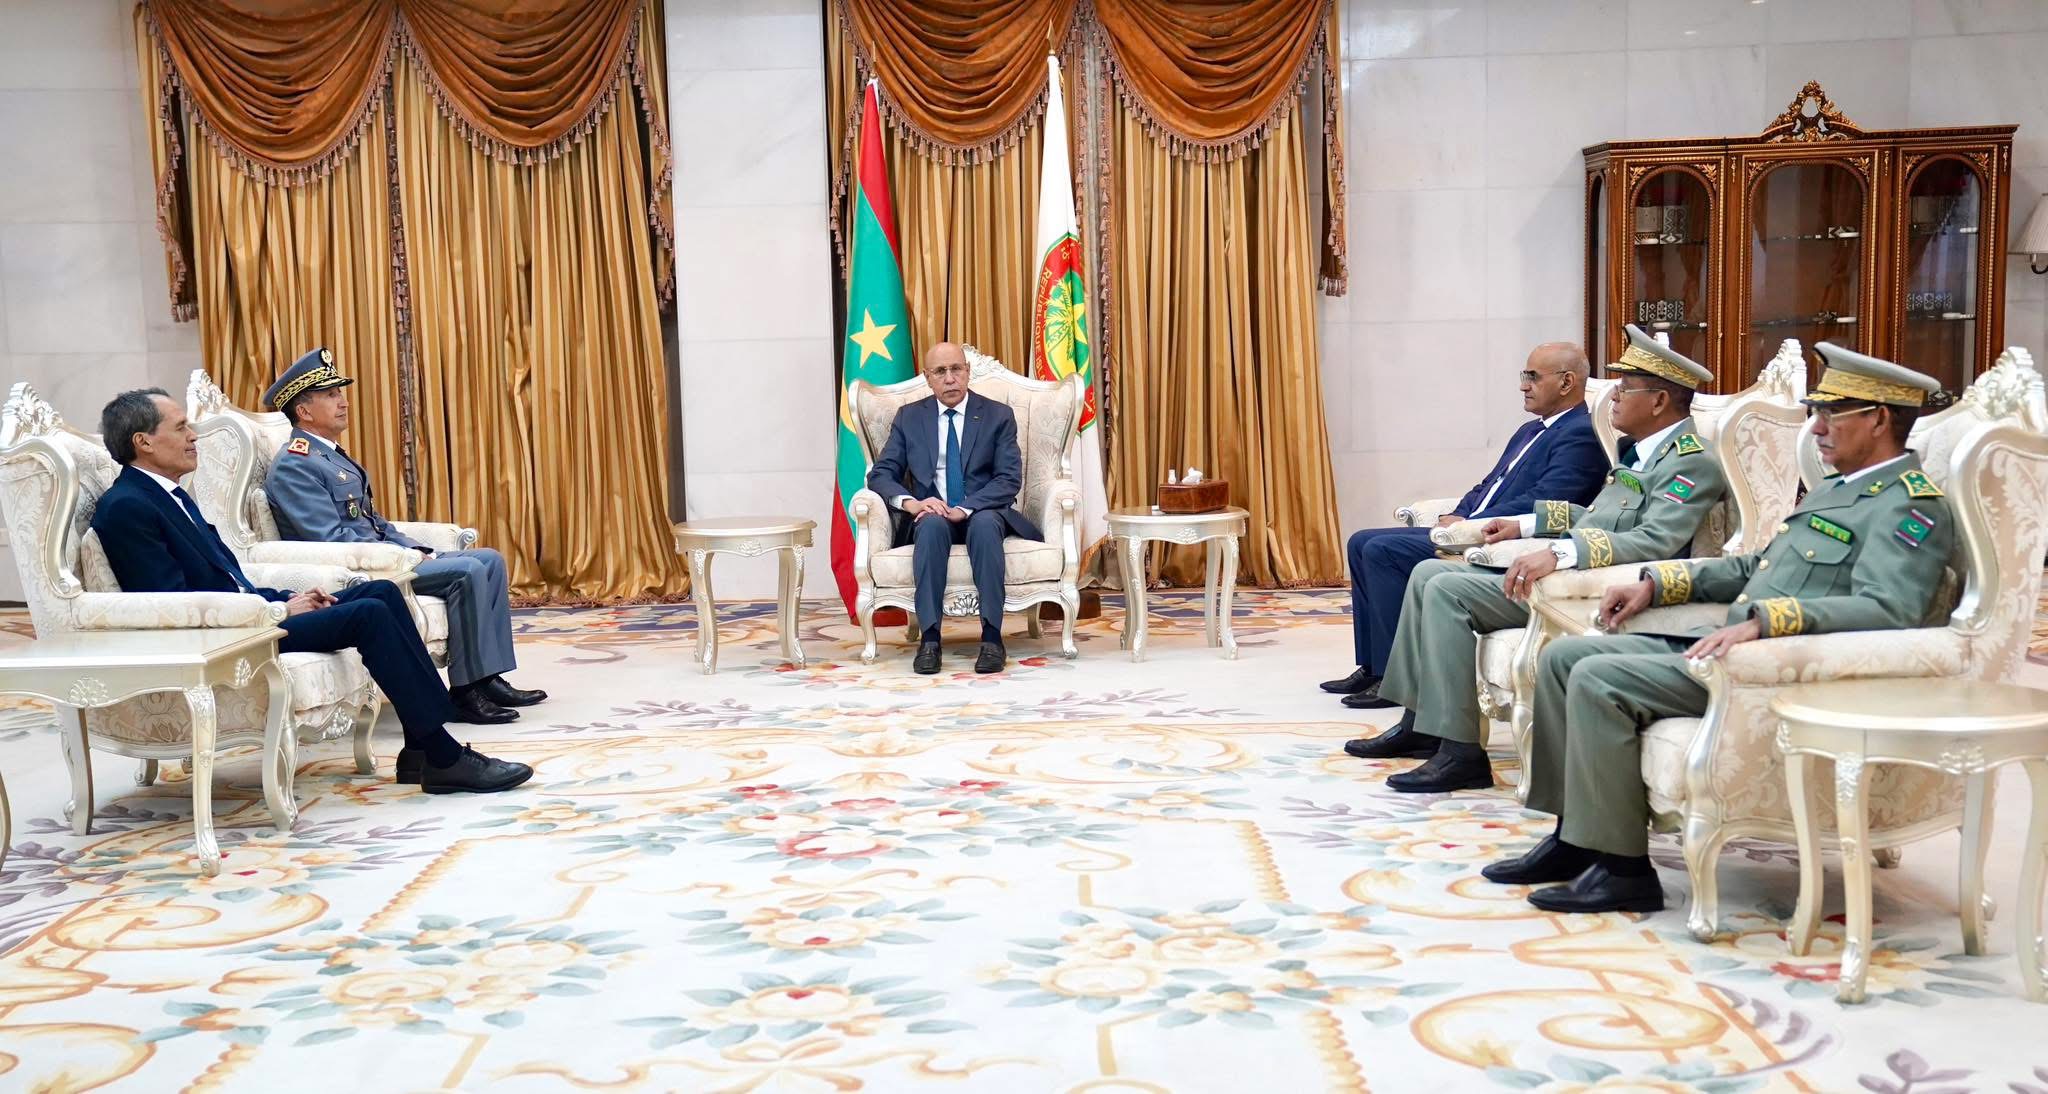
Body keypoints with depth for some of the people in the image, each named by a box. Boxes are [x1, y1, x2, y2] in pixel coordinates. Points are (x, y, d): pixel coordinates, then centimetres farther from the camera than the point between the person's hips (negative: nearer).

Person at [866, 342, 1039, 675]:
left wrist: (965, 509, -22)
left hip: (983, 513, -1)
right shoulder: (909, 417, 10)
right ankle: (929, 638, -39)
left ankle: (992, 637, -39)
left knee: (985, 524, -36)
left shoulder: (998, 415, 5)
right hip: (932, 514, 1)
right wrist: (910, 502, -18)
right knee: (932, 524, -35)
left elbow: (1010, 479, -6)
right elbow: (880, 474, 5)